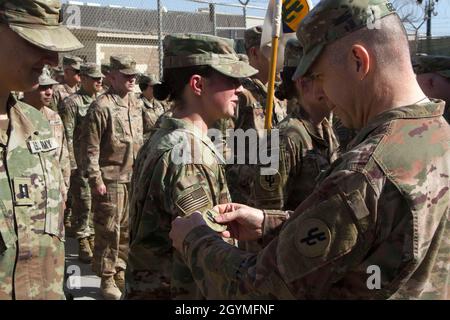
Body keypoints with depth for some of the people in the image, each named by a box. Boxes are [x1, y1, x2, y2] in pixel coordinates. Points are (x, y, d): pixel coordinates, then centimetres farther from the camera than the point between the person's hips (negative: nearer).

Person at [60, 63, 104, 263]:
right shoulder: (72, 102, -6)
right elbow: (68, 136, -10)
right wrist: (72, 164, -13)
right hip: (82, 163, -6)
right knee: (83, 203, 0)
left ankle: (92, 237, 27)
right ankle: (83, 243, 12)